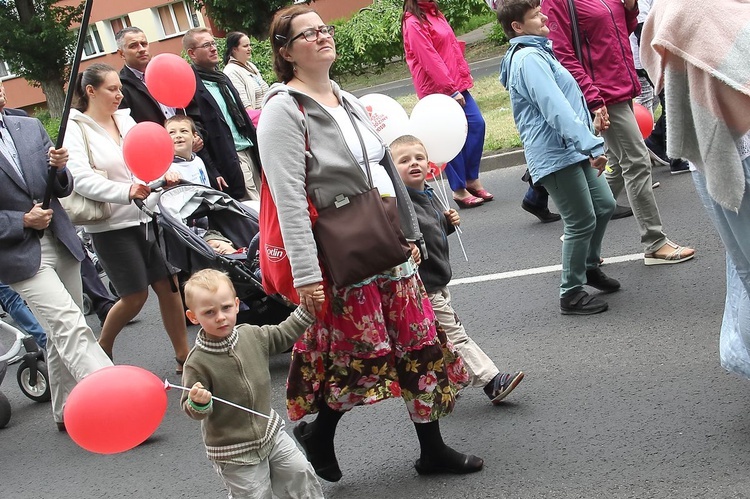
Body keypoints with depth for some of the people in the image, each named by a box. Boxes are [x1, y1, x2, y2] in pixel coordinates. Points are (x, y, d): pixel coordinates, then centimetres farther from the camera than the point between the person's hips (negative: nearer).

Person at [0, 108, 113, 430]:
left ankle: (67, 412, 26)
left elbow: (63, 189, 12)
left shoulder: (30, 128, 7)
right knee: (69, 325, -18)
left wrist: (59, 169, -9)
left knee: (62, 333, 13)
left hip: (60, 242, 6)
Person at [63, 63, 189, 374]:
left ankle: (183, 356, 16)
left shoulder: (125, 119, 10)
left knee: (168, 285, 4)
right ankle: (102, 349, 25)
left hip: (147, 217, 5)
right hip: (111, 226, -5)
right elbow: (82, 180, -20)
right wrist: (126, 192, -33)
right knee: (135, 296, -1)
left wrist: (164, 173, -13)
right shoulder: (75, 129, -8)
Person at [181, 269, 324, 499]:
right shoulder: (197, 362, -21)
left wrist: (306, 309, 10)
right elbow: (191, 409, -16)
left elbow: (283, 335, 14)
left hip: (270, 431, 5)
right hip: (233, 450, -5)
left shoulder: (252, 335, -6)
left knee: (300, 473, 14)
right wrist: (198, 403, -38)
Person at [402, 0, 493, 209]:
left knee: (476, 124, 3)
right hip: (437, 89, -8)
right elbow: (429, 59, -18)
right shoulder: (413, 23, -14)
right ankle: (459, 190, 10)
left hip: (456, 83, 8)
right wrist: (451, 90, -18)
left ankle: (472, 180, 15)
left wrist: (465, 72, 11)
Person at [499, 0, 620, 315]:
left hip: (573, 148, 10)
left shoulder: (537, 53, 17)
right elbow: (556, 110, -28)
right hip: (556, 154, -10)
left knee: (604, 205, 16)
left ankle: (590, 267, 36)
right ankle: (572, 294, 9)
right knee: (582, 221, -3)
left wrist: (589, 129, 27)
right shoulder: (529, 59, -18)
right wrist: (592, 145, -31)